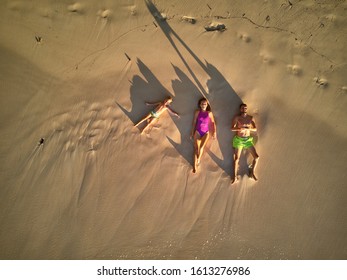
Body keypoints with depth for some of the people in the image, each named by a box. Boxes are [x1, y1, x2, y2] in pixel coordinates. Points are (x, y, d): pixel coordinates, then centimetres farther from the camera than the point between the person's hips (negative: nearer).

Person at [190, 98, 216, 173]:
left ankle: (198, 159, 4)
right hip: (197, 131, 0)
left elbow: (213, 122, 7)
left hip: (206, 132, 0)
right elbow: (194, 122, 3)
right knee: (196, 148, -4)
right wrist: (192, 133, 3)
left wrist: (214, 132, 1)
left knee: (202, 146, -21)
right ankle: (195, 165, 1)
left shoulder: (209, 113, -2)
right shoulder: (197, 112, -2)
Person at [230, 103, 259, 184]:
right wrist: (241, 128, -21)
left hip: (248, 140, 3)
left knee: (256, 157, -5)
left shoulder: (251, 118, 6)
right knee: (236, 158, -4)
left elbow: (255, 129, -2)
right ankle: (235, 176, 5)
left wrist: (246, 128, -18)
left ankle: (252, 172, 14)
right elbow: (232, 128, -12)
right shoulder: (237, 118, -2)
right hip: (239, 140, -3)